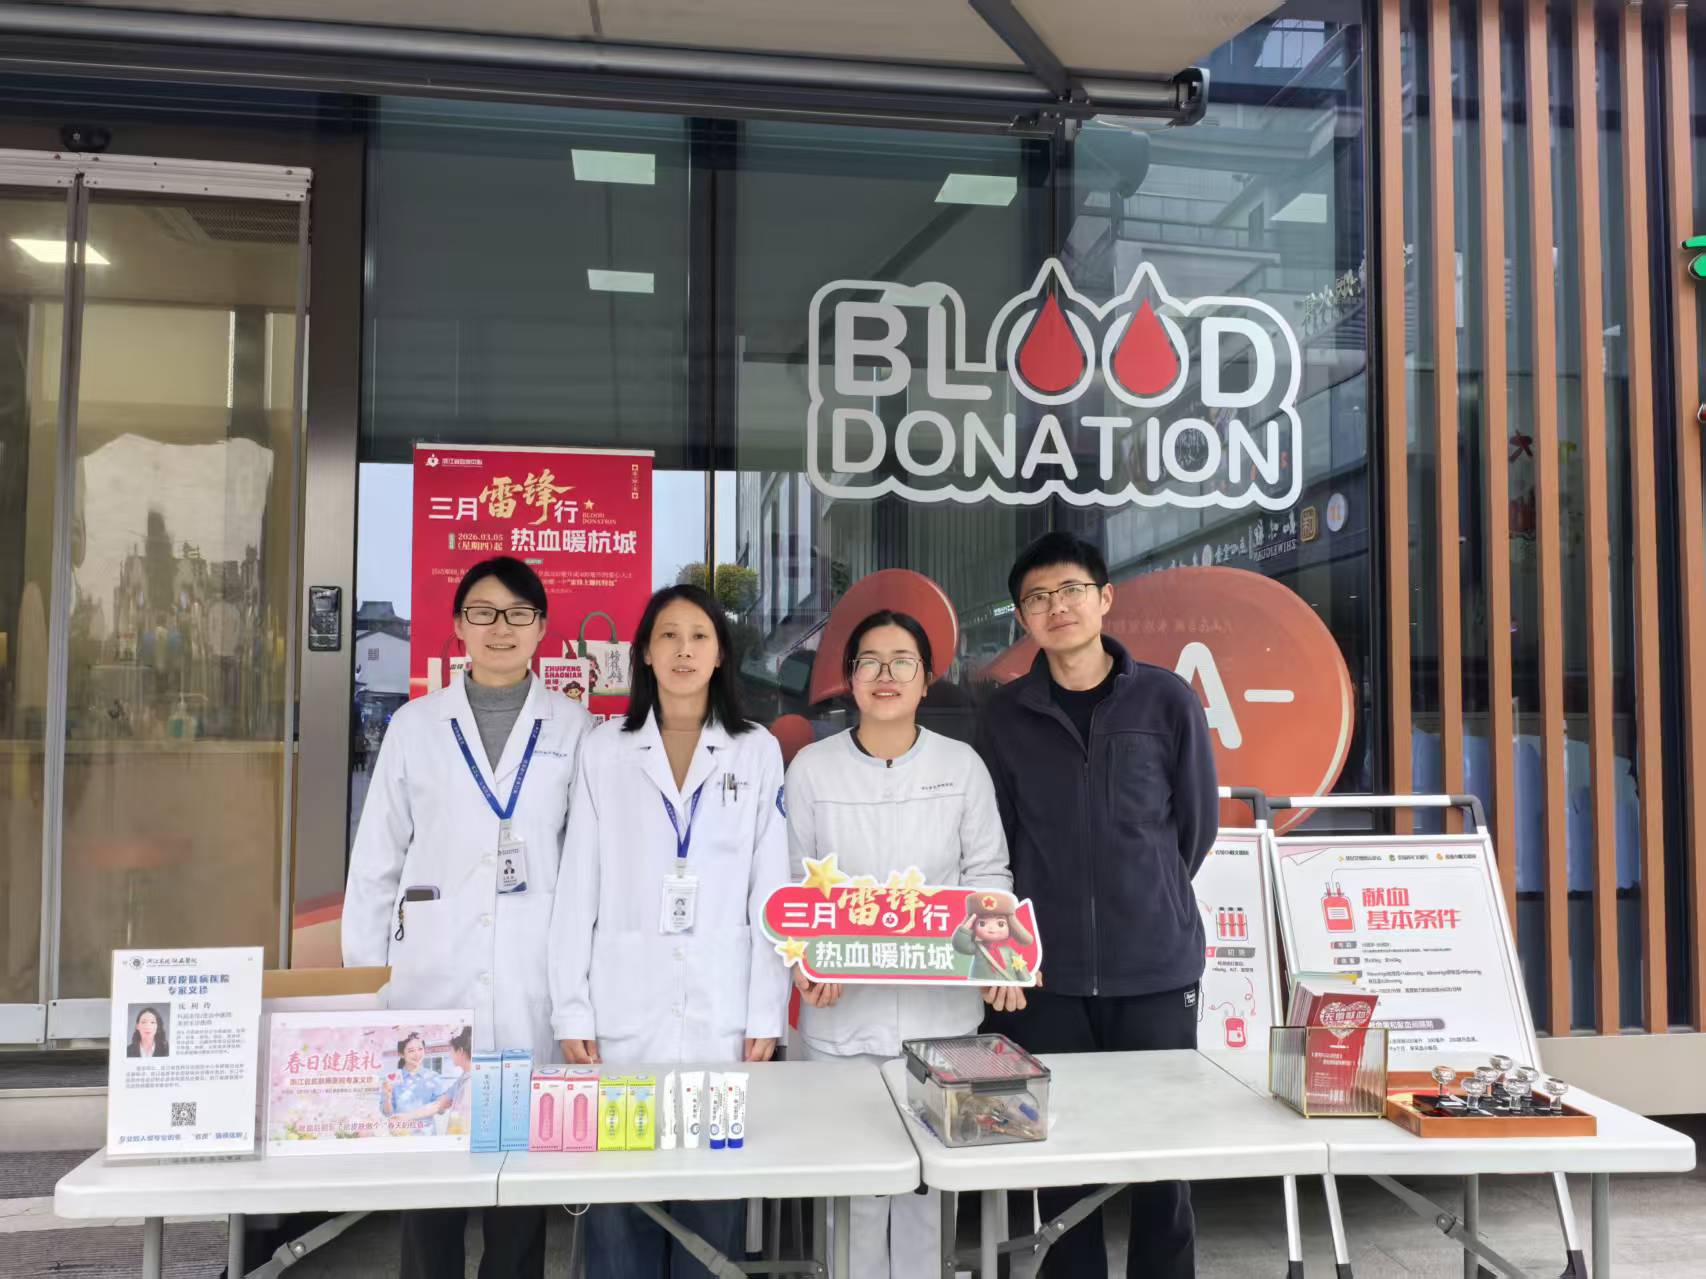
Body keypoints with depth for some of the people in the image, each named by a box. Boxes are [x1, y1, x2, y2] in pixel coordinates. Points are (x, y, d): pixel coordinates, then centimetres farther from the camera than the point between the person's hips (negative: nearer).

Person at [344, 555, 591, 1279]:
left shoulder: (575, 729, 4)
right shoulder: (415, 725, 6)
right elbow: (377, 858, 8)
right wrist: (364, 975, 5)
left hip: (534, 980, 0)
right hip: (432, 976, 1)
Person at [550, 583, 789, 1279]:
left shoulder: (758, 752, 3)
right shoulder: (604, 749, 4)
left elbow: (770, 892, 2)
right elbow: (578, 890, 3)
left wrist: (766, 1014, -2)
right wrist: (572, 1012, -1)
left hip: (721, 1014, 0)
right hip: (624, 1011, 0)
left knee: (713, 1204, 6)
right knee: (618, 1199, 6)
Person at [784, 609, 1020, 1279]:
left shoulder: (962, 765, 3)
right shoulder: (812, 766, 1)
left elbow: (987, 876, 5)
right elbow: (793, 882, 3)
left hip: (940, 1006, 1)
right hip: (843, 1011, 0)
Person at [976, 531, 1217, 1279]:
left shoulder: (1167, 700, -1)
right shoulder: (1004, 717, 2)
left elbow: (1197, 823, 7)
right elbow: (993, 840, 7)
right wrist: (1042, 916, 8)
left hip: (1157, 967, 0)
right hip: (1048, 972, 1)